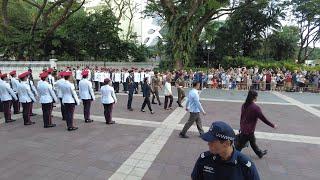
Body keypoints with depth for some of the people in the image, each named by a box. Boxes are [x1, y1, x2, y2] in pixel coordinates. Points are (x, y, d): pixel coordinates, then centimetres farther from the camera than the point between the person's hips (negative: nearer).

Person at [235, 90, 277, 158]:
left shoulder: (244, 105, -2)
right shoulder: (256, 108, -23)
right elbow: (263, 119, -15)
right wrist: (273, 125, 0)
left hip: (243, 128, 8)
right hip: (249, 131, -8)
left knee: (253, 142, 27)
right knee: (240, 145, 5)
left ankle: (260, 153, 47)